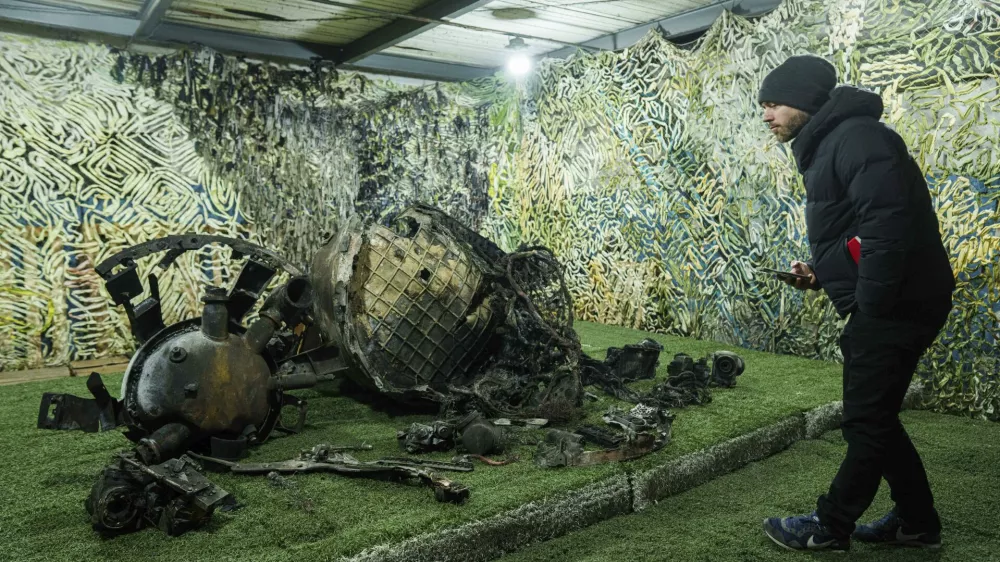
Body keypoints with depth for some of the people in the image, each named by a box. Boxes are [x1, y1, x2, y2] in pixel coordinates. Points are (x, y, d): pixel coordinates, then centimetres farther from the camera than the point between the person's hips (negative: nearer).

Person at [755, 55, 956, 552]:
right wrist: (820, 274, 8)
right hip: (884, 306, 10)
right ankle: (916, 521, 30)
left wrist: (869, 305, -22)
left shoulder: (856, 136, -15)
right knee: (873, 417, 17)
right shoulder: (825, 147, 17)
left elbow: (888, 225, -26)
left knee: (866, 421, 2)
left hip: (895, 306, -10)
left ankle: (830, 526, 16)